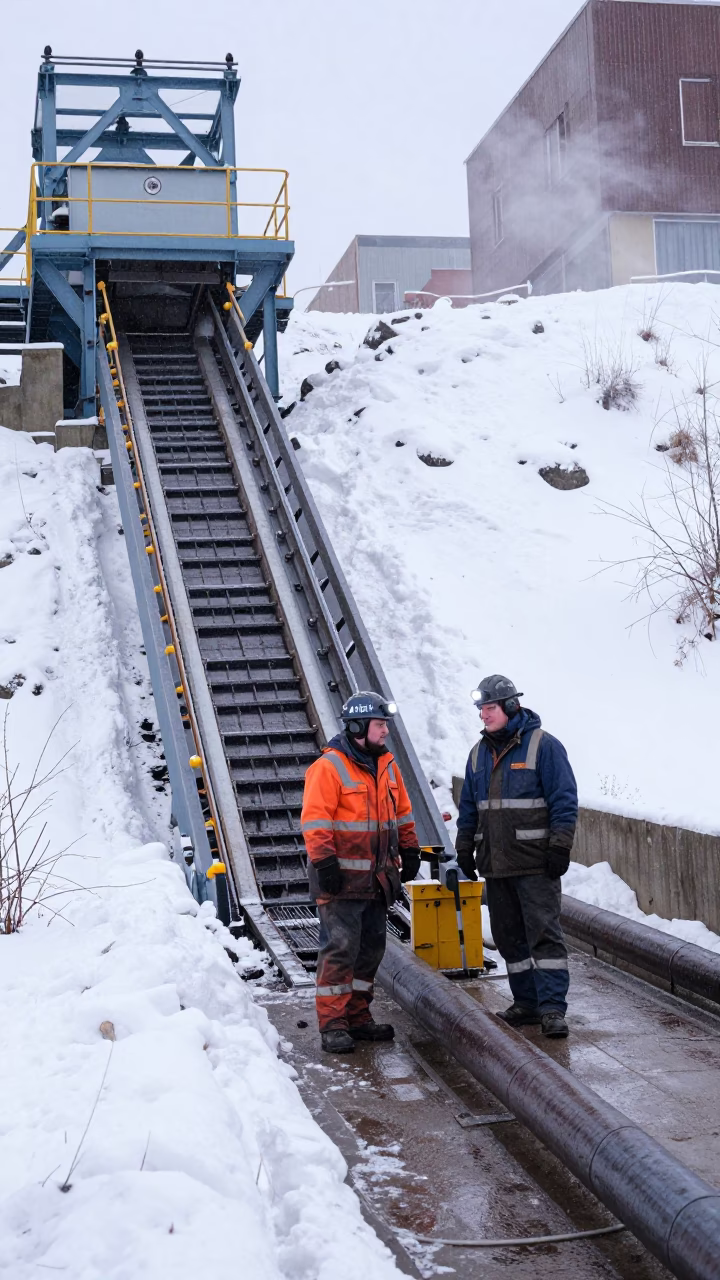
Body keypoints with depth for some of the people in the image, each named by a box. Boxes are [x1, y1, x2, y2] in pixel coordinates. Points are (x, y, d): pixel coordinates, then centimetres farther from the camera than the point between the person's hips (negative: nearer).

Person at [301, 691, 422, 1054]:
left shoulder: (386, 765, 12)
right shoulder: (329, 767, -12)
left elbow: (402, 813, 22)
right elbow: (314, 819, -16)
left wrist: (409, 851, 19)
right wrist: (324, 863, -20)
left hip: (377, 878, 8)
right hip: (342, 878, -8)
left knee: (371, 948, 12)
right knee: (340, 948, -8)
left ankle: (357, 1017, 24)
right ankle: (332, 1024, 1)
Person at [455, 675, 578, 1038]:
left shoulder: (542, 745, -7)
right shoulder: (479, 752, 13)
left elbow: (564, 799, -9)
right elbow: (469, 805, 20)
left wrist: (559, 846, -13)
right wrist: (464, 848, 16)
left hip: (535, 863, -7)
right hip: (494, 863, 7)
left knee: (543, 932, -8)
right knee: (508, 936, 11)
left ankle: (552, 1007, -5)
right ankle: (526, 1002, 21)